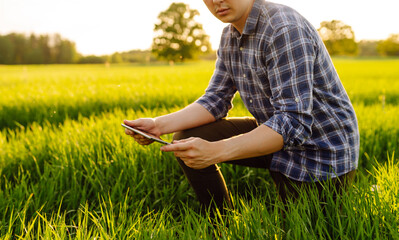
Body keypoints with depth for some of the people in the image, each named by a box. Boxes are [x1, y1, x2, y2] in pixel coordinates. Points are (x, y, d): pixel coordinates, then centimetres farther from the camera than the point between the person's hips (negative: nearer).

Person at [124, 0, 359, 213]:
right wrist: (160, 125, -15)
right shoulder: (230, 35, 1)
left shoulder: (285, 30, -27)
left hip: (320, 153, -8)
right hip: (275, 134, 8)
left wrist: (215, 151, -42)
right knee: (186, 139, -1)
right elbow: (216, 99, 2)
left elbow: (294, 123, -33)